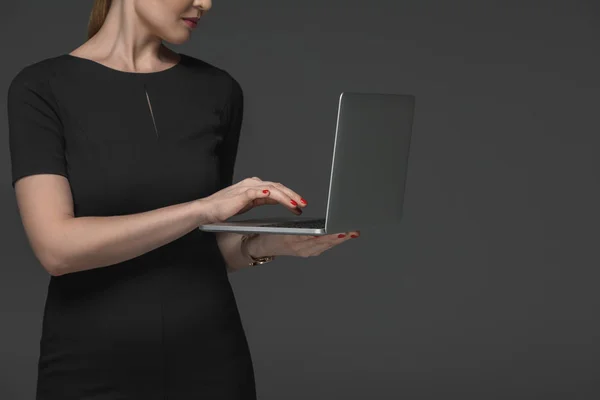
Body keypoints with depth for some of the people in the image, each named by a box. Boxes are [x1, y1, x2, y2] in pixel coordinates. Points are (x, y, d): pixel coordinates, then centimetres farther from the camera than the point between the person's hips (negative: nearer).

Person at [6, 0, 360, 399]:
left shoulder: (218, 91, 4)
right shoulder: (43, 88, -7)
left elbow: (208, 247, 10)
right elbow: (57, 246, -18)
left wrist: (263, 245, -10)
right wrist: (203, 207, -22)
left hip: (208, 364, 3)